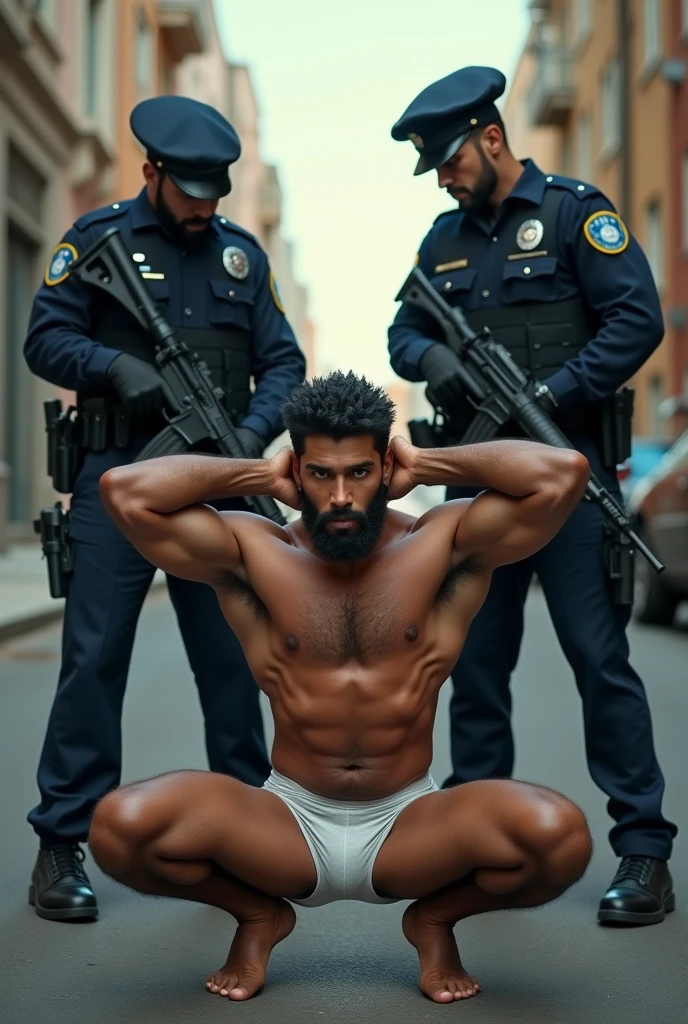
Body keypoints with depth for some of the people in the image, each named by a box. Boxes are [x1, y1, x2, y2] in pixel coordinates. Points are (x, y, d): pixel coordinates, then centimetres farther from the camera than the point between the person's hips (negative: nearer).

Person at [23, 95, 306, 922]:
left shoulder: (242, 252, 13)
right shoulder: (98, 237, 4)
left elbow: (283, 361, 10)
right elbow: (45, 339, -3)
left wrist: (254, 431, -8)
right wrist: (116, 366, -21)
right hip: (117, 482, -3)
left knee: (235, 660, 6)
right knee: (93, 660, -4)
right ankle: (61, 846, 5)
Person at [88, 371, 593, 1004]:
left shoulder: (444, 547, -3)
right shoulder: (253, 554, -3)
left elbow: (564, 474, -17)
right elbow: (124, 490, -13)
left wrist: (426, 464, -7)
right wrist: (261, 475, -5)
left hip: (409, 827, 0)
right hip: (290, 824, 1)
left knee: (560, 835, -30)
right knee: (121, 826, -26)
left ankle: (437, 918, 6)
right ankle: (258, 914, 8)